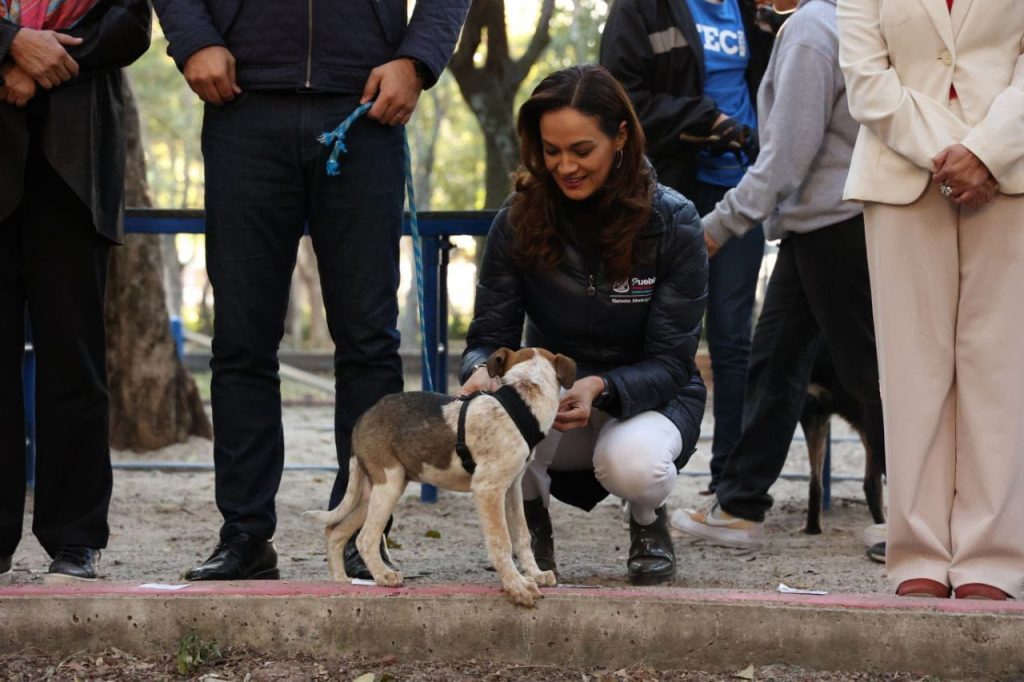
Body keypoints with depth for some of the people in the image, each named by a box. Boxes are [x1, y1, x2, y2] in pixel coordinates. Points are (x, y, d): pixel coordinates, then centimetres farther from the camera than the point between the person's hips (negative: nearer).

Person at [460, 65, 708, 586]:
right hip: (549, 396, 2)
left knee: (632, 462, -38)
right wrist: (481, 370, -33)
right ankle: (532, 523, 2)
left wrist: (601, 388, -36)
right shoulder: (519, 220, -9)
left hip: (649, 400, -2)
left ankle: (648, 523, 2)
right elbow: (490, 333, -7)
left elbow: (669, 362, -15)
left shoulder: (673, 224, -15)